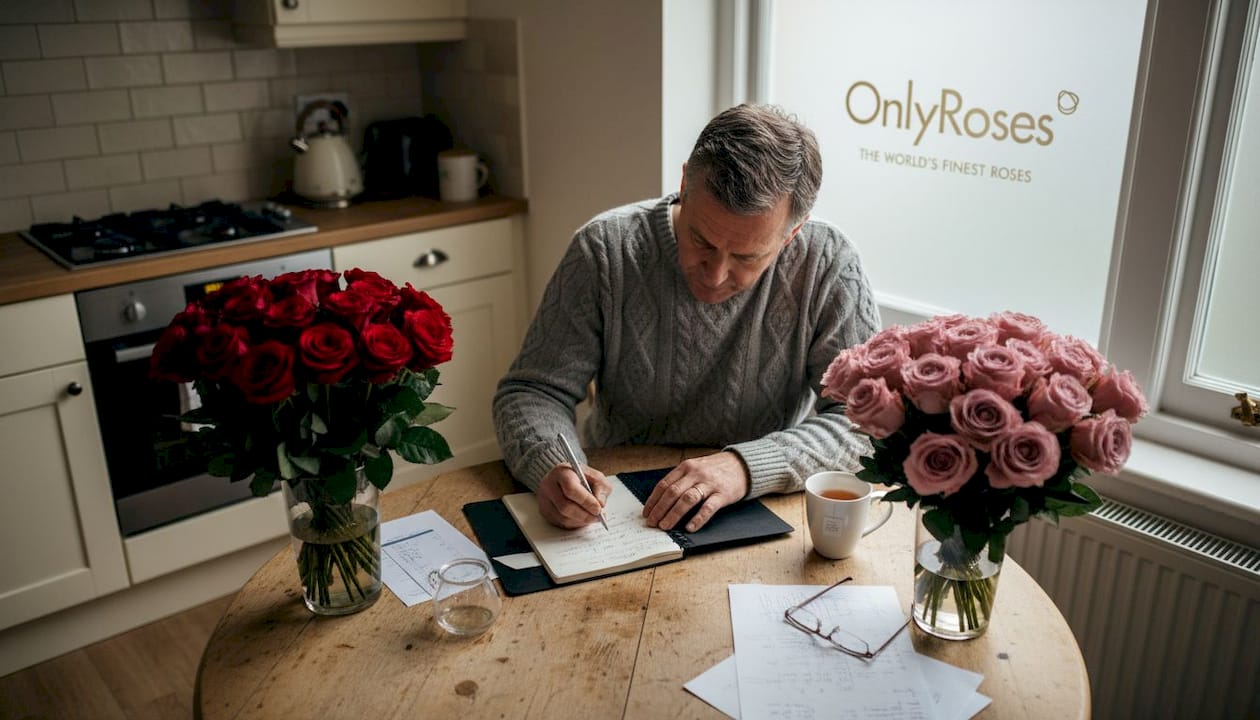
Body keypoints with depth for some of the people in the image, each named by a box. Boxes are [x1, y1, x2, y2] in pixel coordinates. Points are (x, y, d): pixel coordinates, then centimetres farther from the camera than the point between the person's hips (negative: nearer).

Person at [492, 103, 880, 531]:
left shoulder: (827, 264, -12)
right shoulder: (605, 249, -11)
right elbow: (533, 391, -6)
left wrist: (747, 466, -27)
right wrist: (551, 467, -26)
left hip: (764, 521, -1)